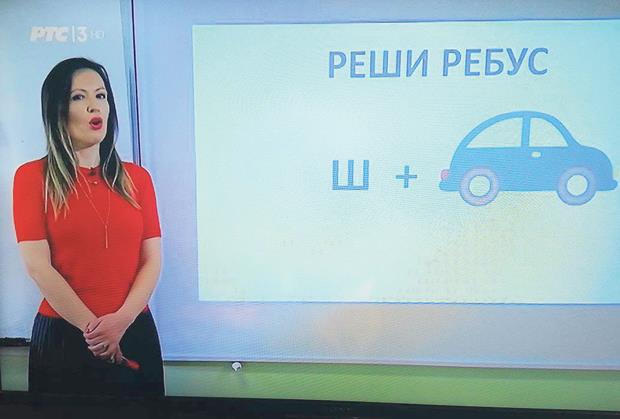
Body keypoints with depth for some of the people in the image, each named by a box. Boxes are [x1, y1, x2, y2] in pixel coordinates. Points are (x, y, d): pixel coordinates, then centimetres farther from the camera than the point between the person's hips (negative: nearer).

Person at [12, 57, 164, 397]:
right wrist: (92, 327, -12)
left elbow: (153, 259, 0)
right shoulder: (32, 177, -3)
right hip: (62, 336, -2)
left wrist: (121, 320, -12)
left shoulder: (137, 177, 5)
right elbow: (37, 266, -10)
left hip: (135, 332, 3)